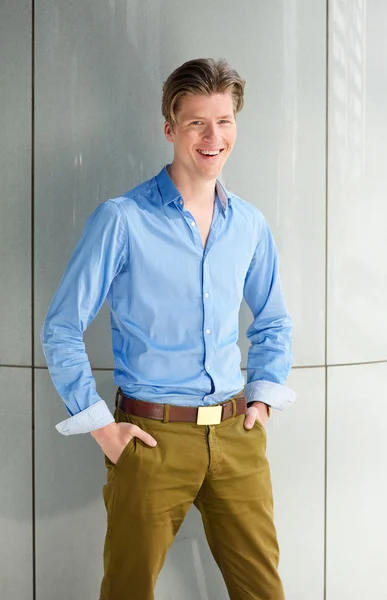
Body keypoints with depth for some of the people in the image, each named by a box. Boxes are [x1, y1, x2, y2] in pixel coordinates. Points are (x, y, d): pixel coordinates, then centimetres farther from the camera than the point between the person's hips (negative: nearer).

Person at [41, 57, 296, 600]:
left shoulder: (249, 224, 6)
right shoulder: (121, 220, -9)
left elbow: (274, 321, 20)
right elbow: (61, 330, -6)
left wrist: (263, 397, 9)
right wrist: (99, 425, -8)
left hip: (237, 434, 4)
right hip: (153, 437, -4)